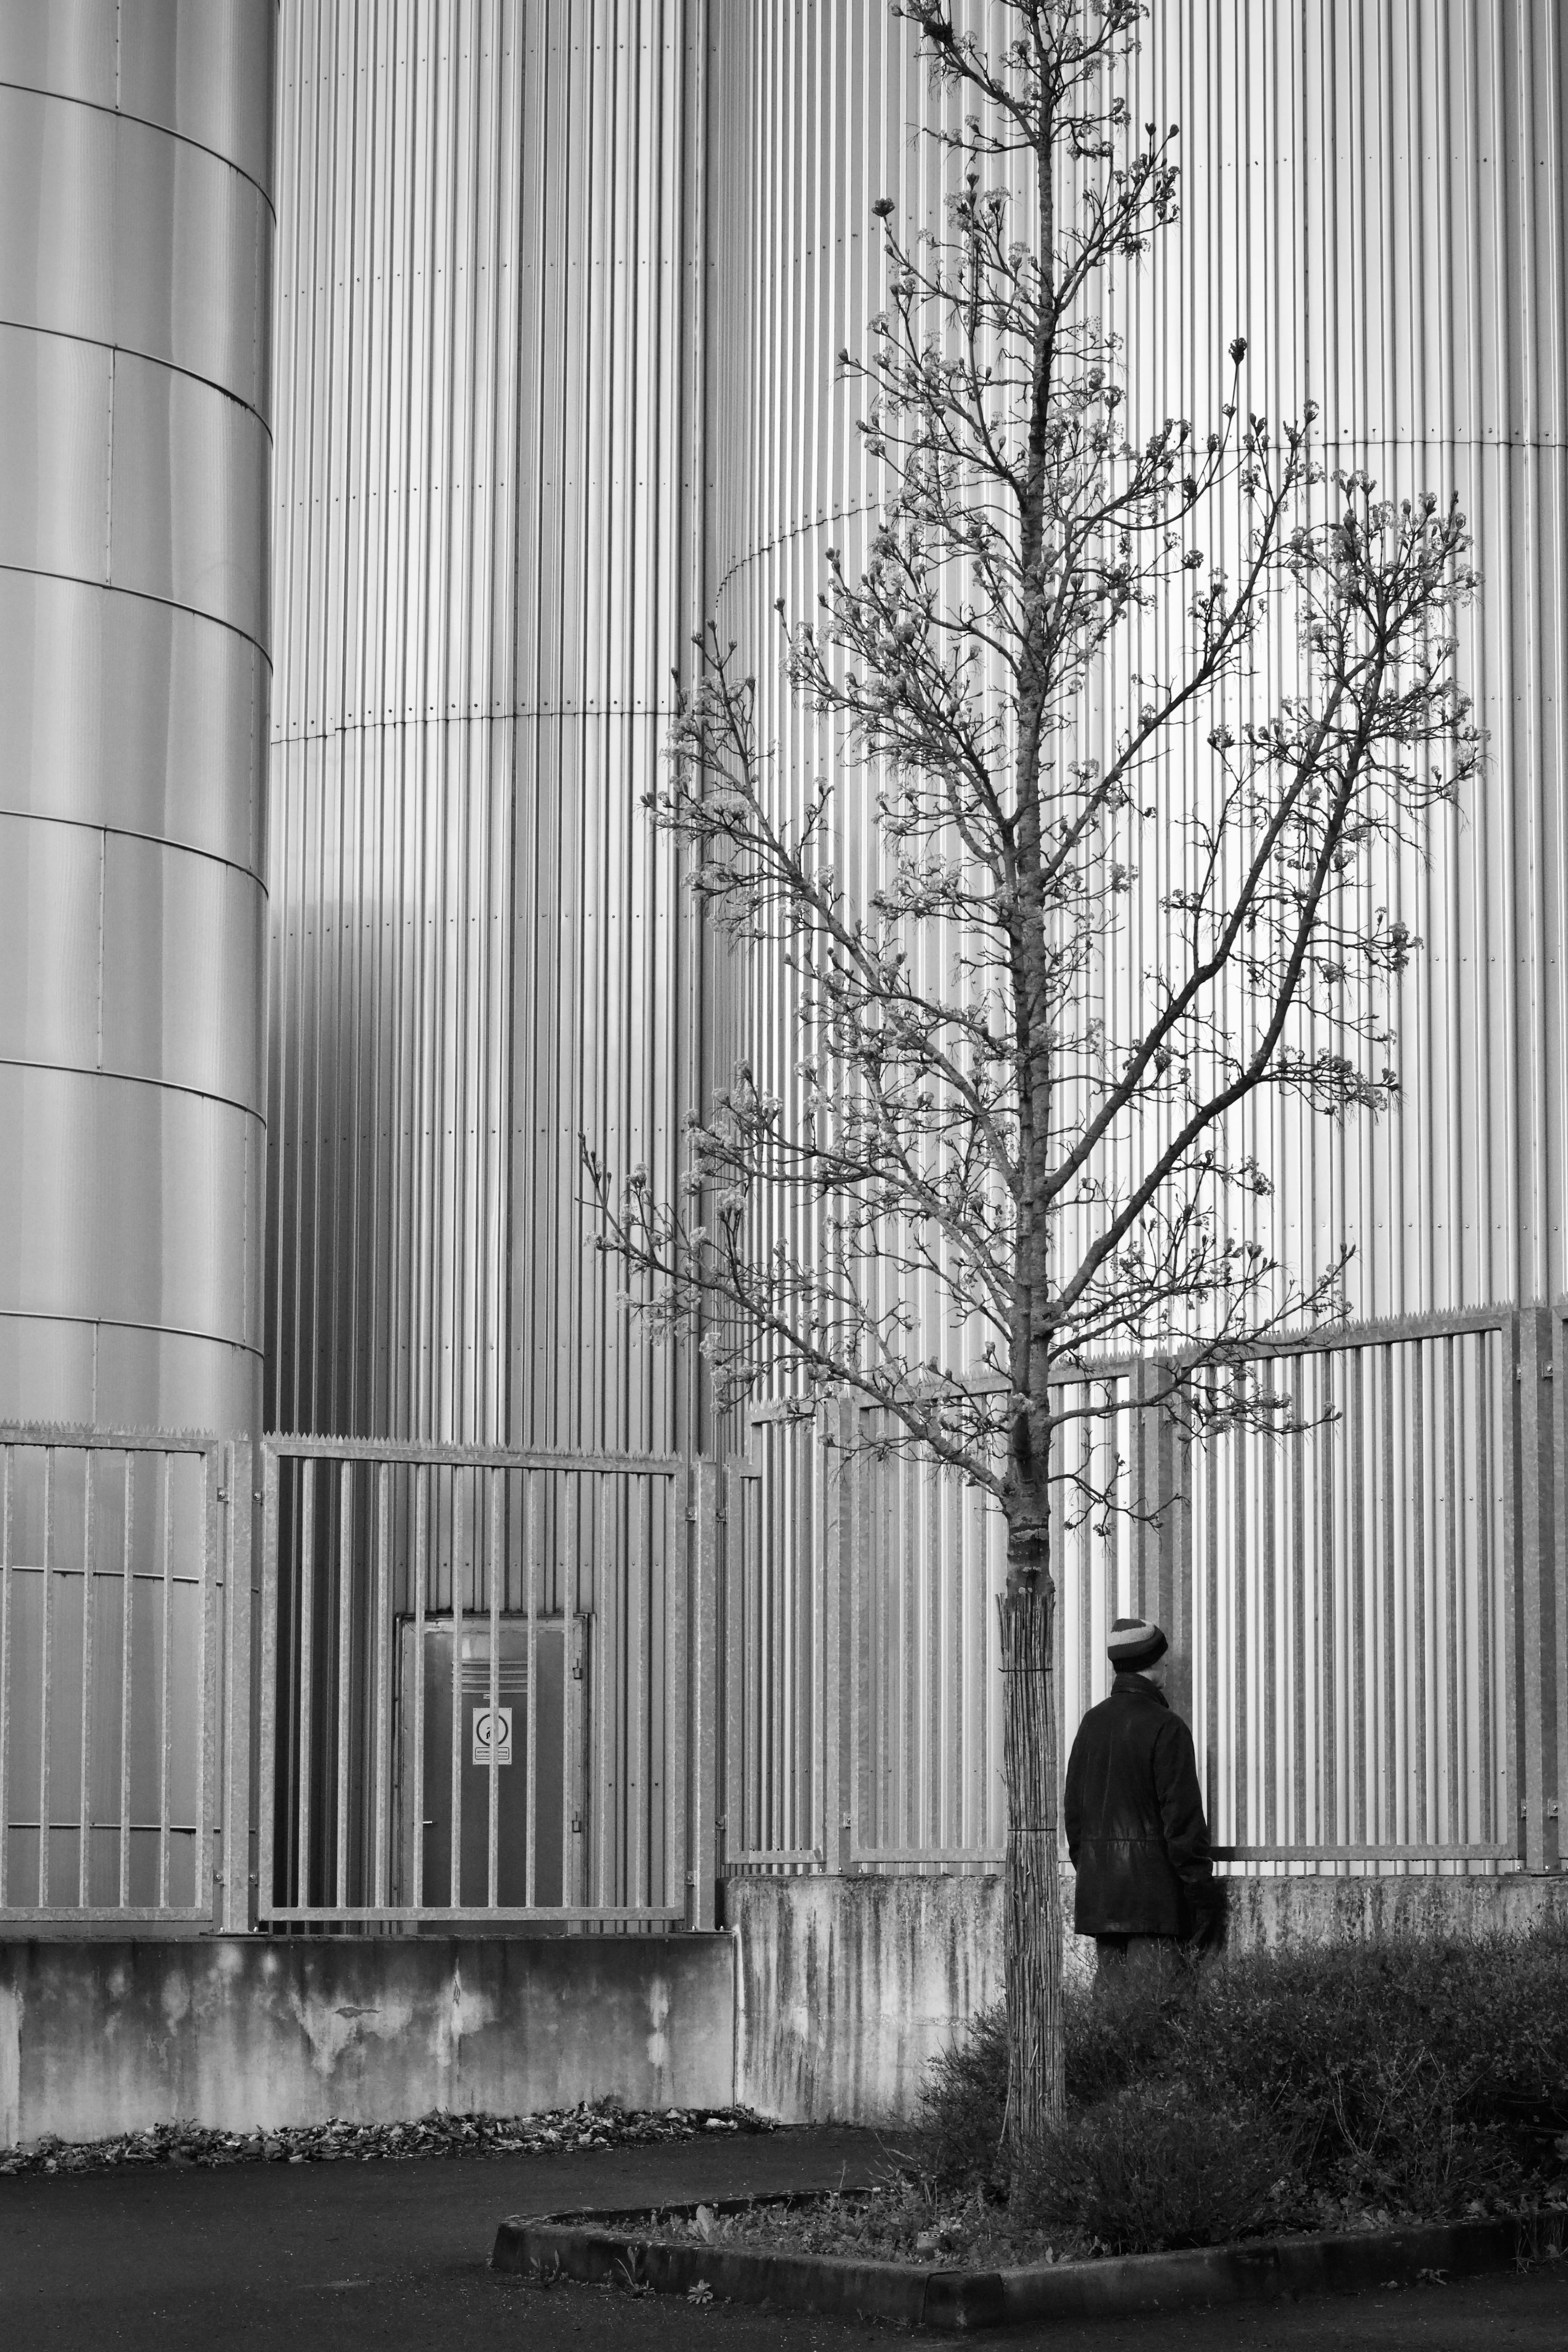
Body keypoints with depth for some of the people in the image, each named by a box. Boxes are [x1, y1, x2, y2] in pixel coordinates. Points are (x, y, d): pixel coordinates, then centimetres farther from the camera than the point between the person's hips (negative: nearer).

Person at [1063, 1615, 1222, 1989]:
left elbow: (1073, 1807, 14)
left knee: (1109, 1984, 10)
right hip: (1153, 1886, -7)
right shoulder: (1165, 1728, -11)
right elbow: (1183, 1817, -13)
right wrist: (1203, 1892, -8)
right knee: (1150, 1995, -7)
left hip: (1098, 1888, 7)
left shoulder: (1093, 1722, 10)